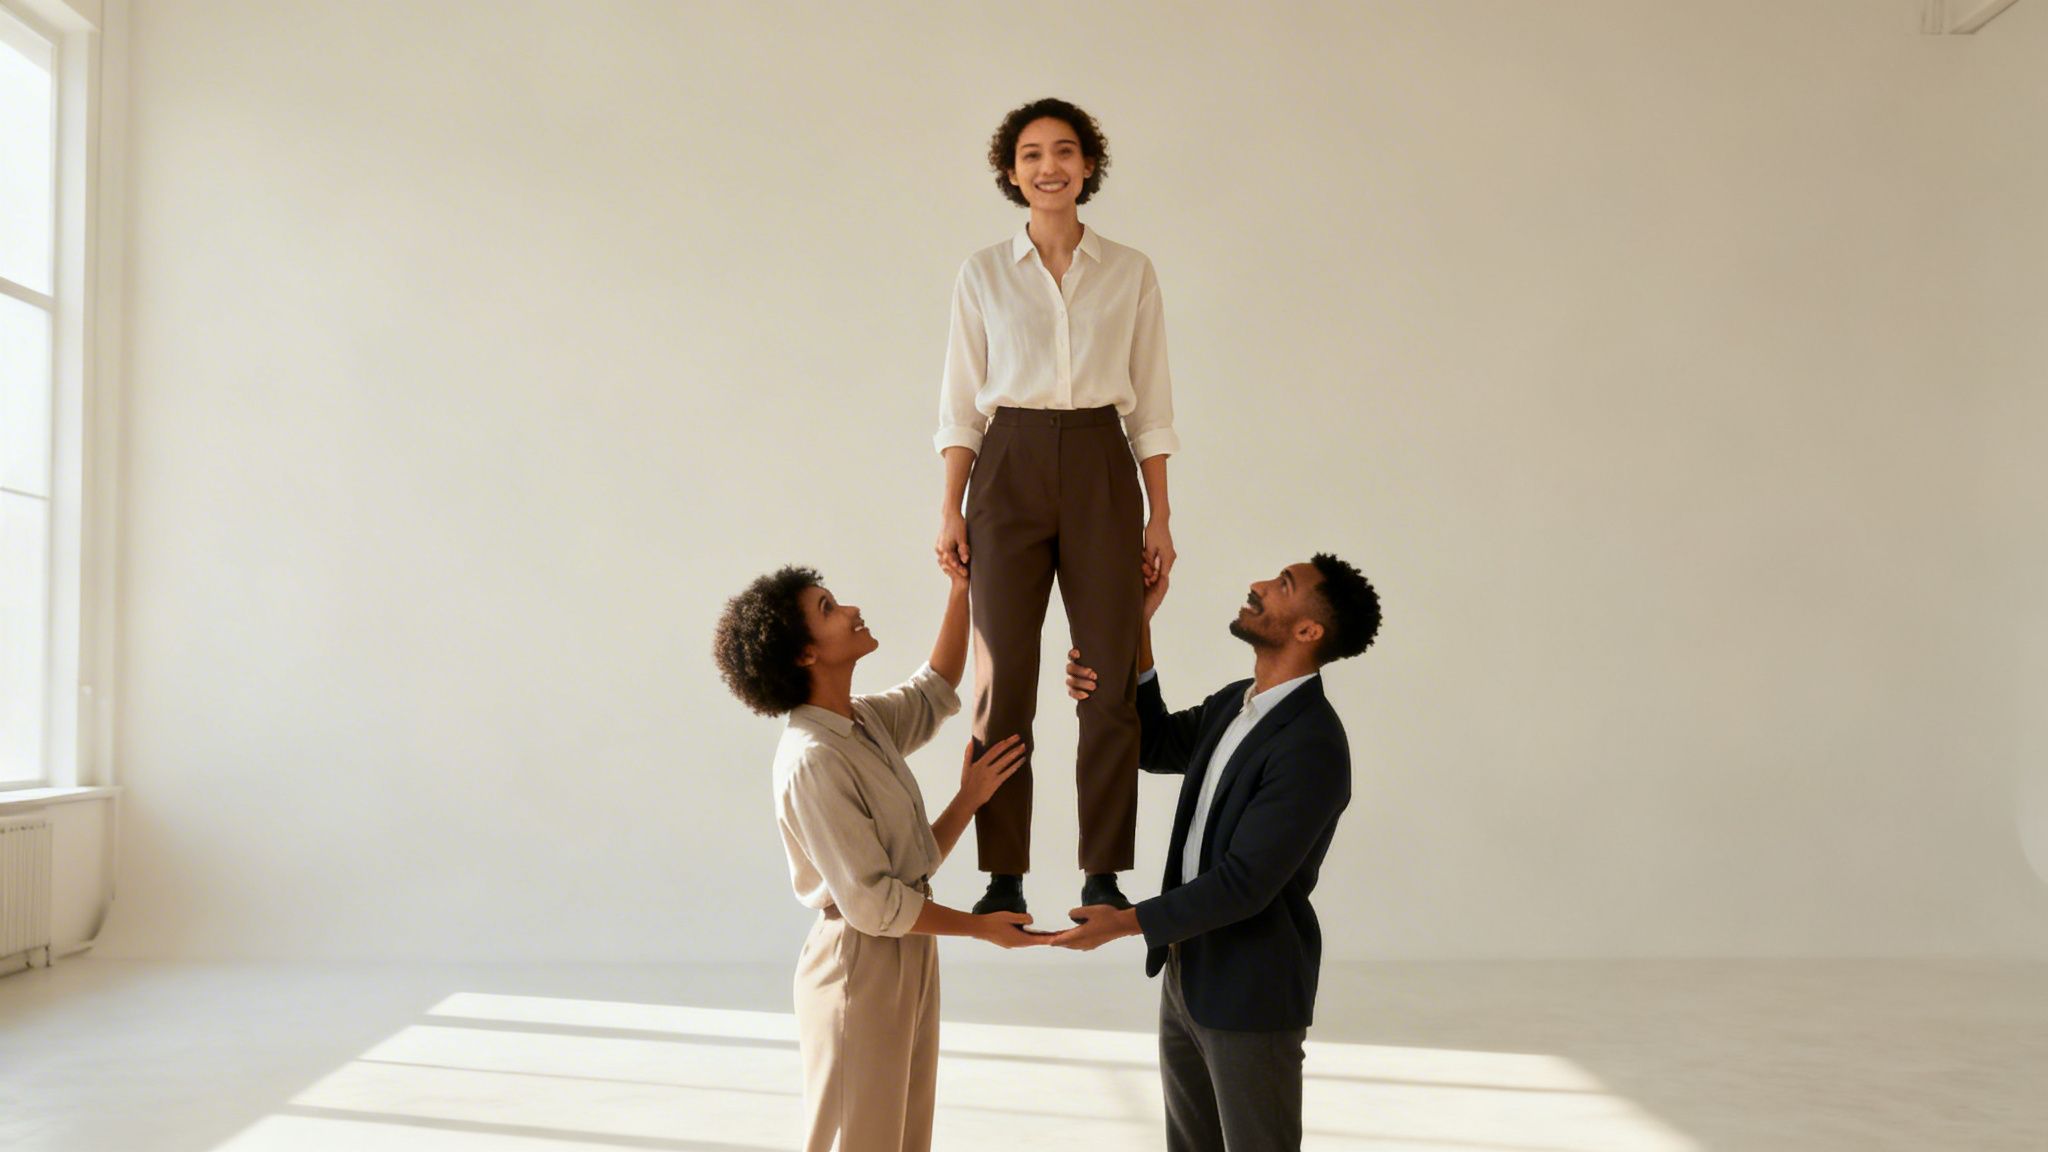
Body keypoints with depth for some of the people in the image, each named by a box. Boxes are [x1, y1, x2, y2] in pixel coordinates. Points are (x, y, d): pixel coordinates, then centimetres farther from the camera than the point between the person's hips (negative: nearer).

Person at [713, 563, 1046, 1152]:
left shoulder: (862, 720, 2)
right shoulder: (812, 760, -23)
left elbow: (933, 694, 21)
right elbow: (873, 905, -23)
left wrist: (962, 589, 7)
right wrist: (981, 926, -12)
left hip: (909, 954, 9)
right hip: (860, 966, -9)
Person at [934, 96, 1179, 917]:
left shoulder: (1130, 273, 8)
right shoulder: (983, 274, 7)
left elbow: (1151, 407, 8)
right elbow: (960, 402, 7)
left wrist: (1160, 516, 2)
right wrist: (950, 510, -2)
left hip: (1101, 470, 1)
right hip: (1008, 471, 0)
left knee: (1110, 678, -1)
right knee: (1003, 679, -2)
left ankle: (1105, 874, 9)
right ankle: (1003, 876, 7)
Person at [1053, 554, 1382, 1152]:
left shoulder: (1312, 745, -25)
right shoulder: (1235, 703, 3)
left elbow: (1244, 883, -26)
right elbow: (1156, 744, 17)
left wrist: (1129, 922, -25)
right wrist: (1135, 626, 4)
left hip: (1251, 994, -9)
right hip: (1187, 973, 9)